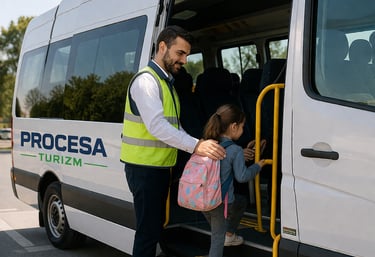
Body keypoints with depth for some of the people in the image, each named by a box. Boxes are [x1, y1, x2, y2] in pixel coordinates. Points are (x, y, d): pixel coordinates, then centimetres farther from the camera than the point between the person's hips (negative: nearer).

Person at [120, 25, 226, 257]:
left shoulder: (167, 82, 17)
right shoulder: (146, 80, -14)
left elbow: (173, 127, 18)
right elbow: (156, 126, -27)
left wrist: (198, 146, 3)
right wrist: (196, 146, -32)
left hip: (160, 166, 10)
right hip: (144, 167, -10)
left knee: (156, 226, 17)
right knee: (148, 230, -7)